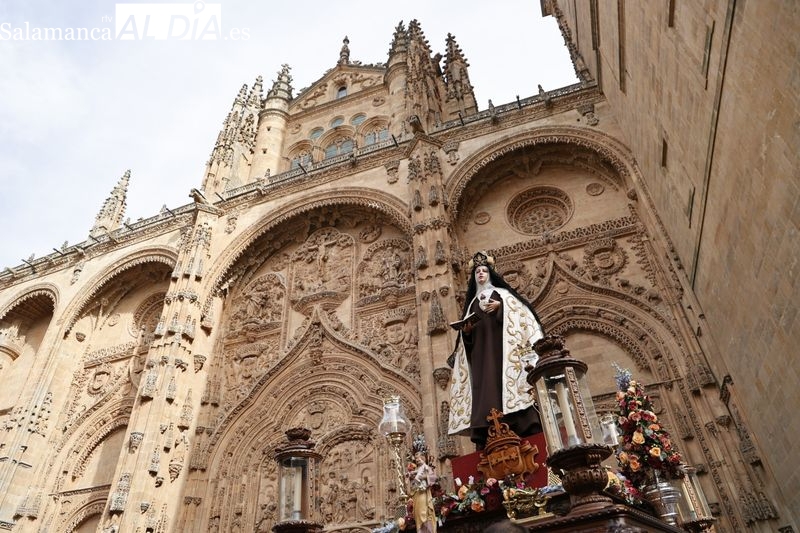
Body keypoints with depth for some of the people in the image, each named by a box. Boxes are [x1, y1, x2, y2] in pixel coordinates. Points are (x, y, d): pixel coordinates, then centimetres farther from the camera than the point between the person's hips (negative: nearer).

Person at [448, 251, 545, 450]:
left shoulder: (501, 293, 18)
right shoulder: (473, 302, 26)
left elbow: (518, 309, 3)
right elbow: (467, 334, 21)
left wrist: (500, 305, -11)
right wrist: (466, 329, -1)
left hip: (502, 343, -3)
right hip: (481, 349, 3)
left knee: (506, 378, -18)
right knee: (485, 384, -11)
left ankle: (522, 429, -21)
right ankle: (489, 437, -18)